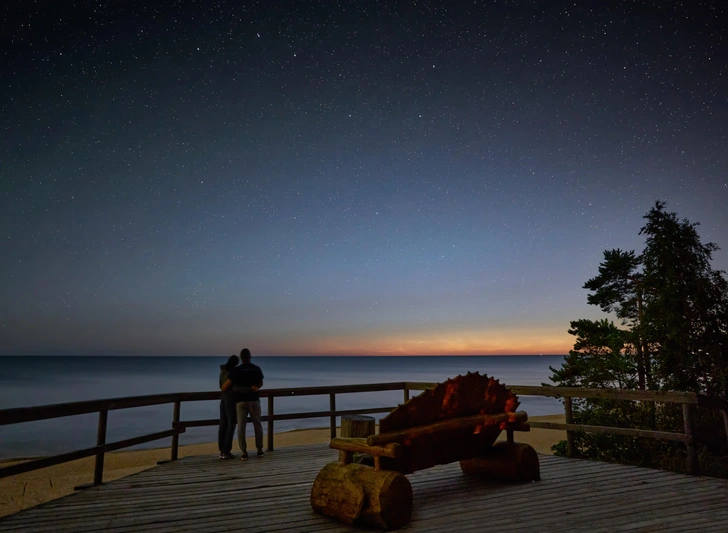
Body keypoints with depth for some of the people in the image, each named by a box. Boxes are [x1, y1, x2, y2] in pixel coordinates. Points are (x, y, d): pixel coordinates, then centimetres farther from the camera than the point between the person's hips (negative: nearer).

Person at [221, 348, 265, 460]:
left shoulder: (236, 370, -7)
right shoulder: (257, 369, -1)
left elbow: (225, 386, -6)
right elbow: (261, 384, 13)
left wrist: (222, 388, 16)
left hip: (241, 401, -1)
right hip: (254, 400, 1)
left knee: (241, 427, 3)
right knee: (257, 425, 12)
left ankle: (244, 453, 1)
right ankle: (260, 450, 17)